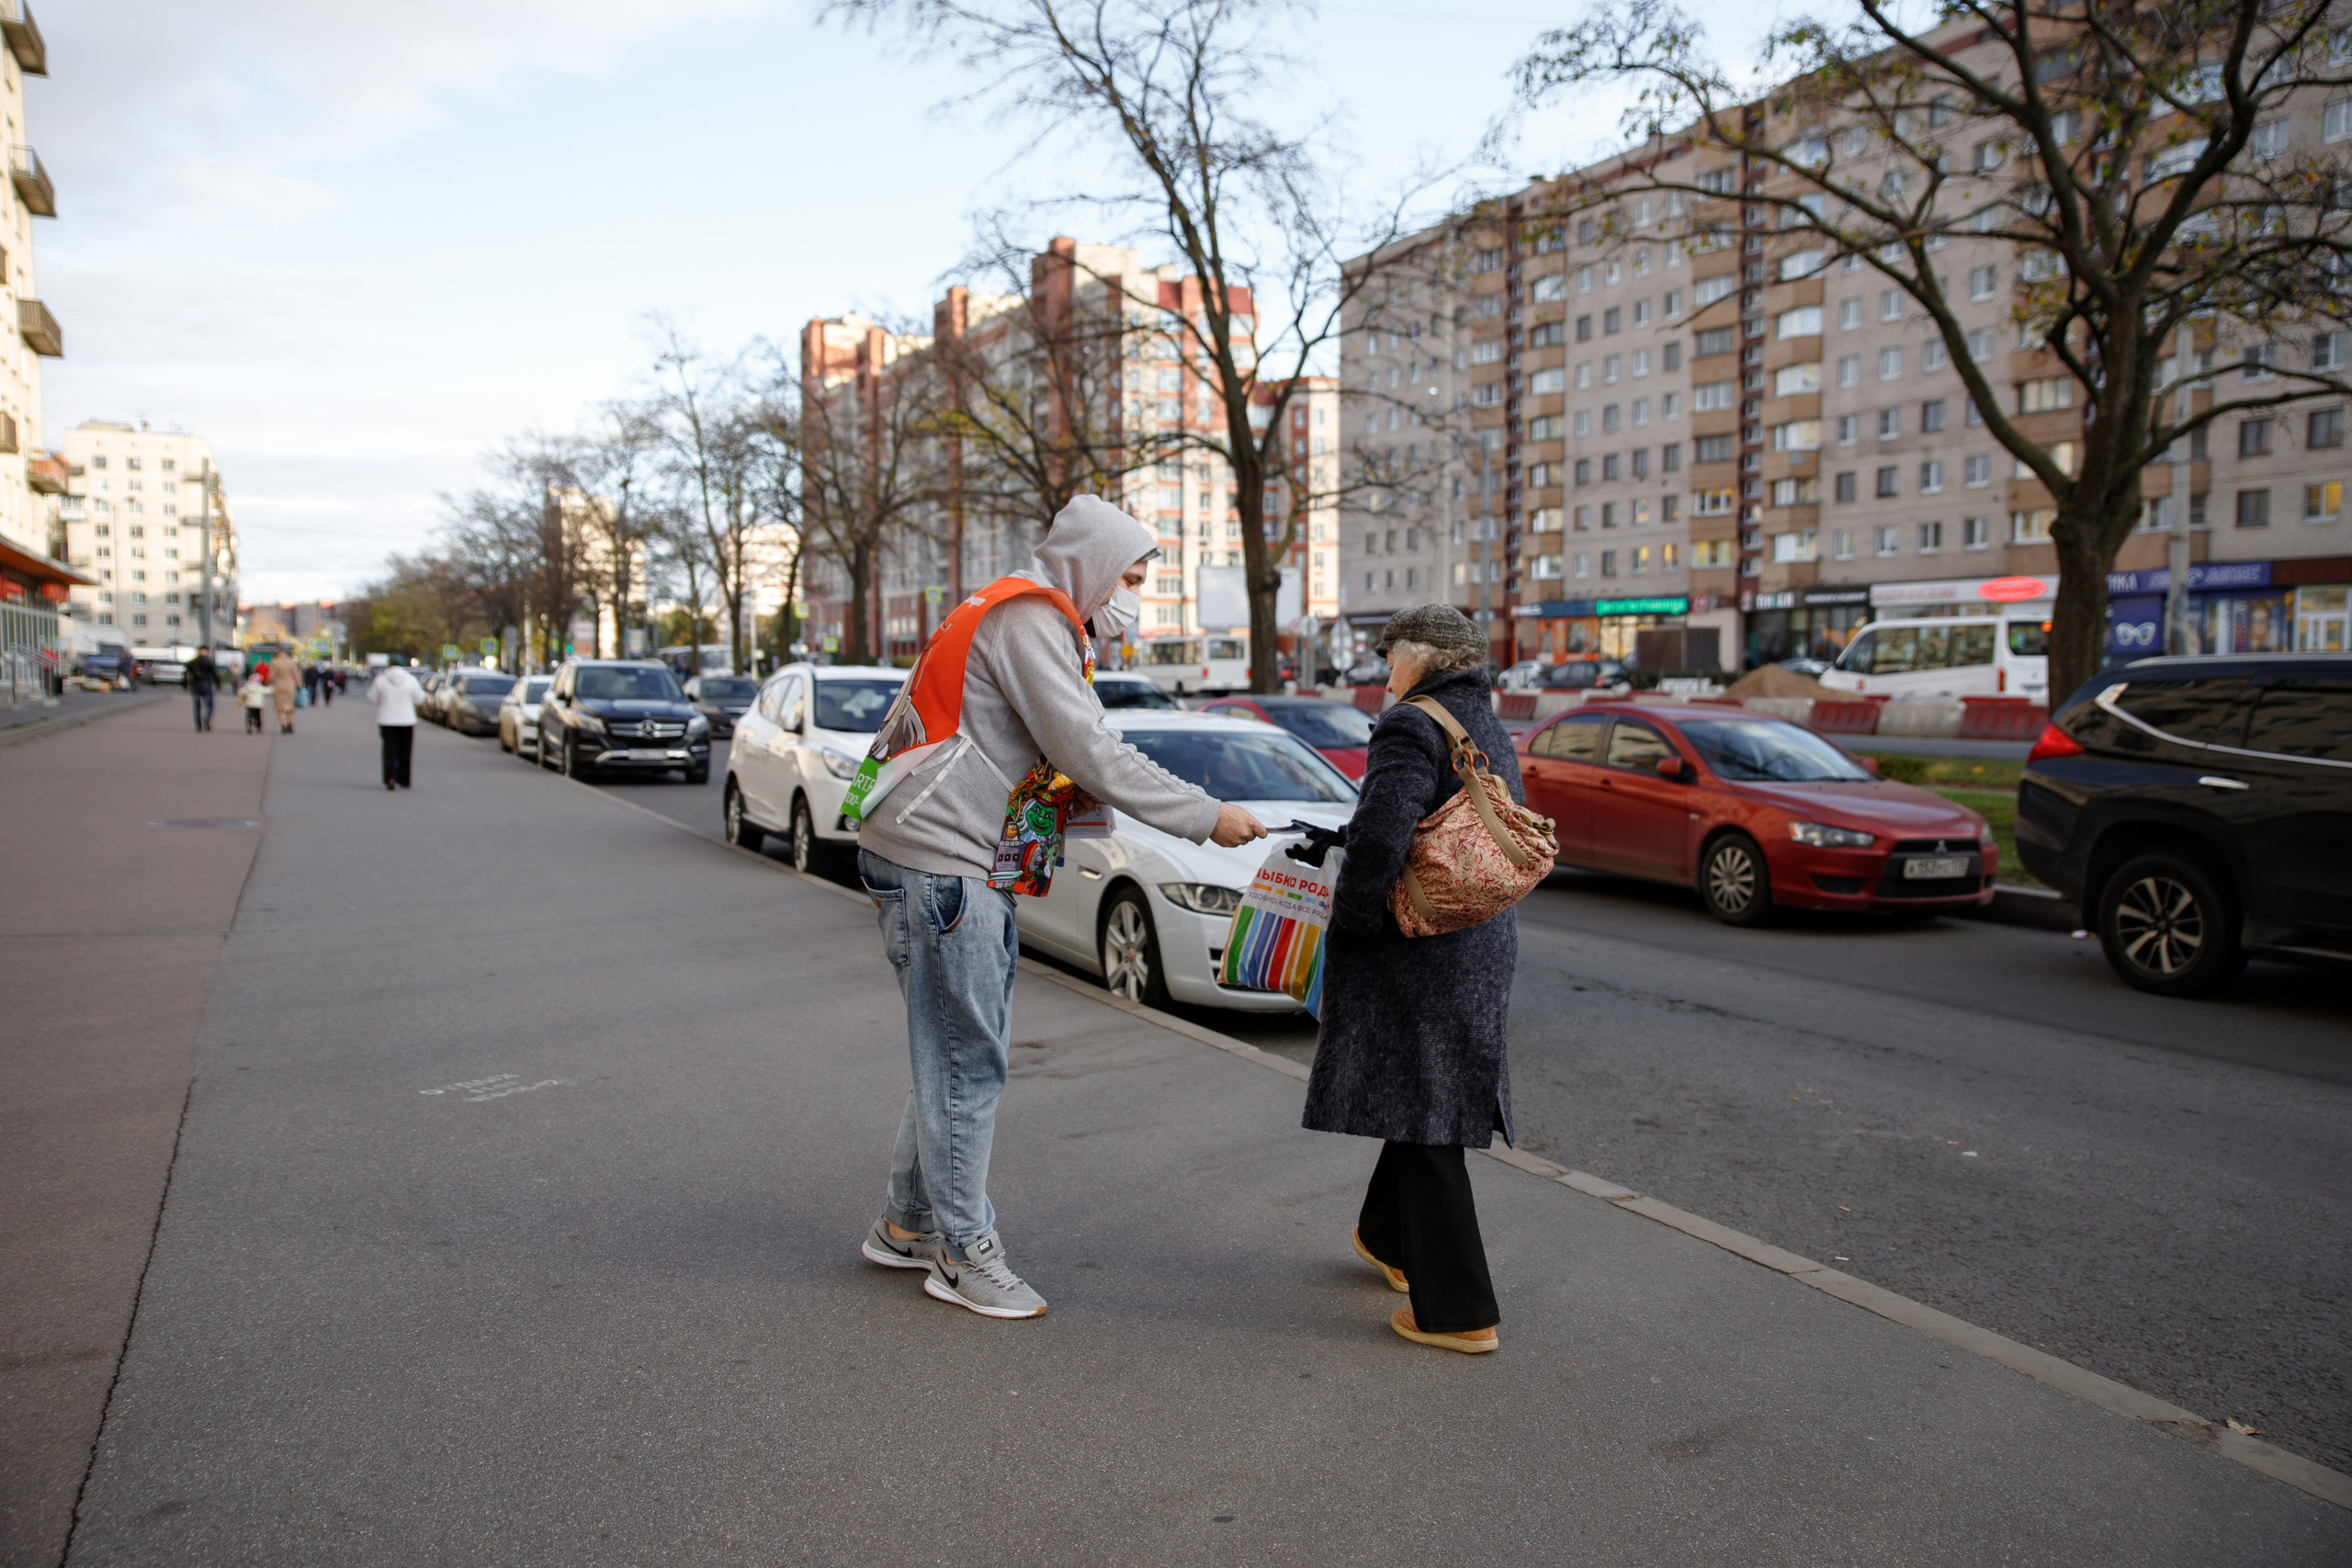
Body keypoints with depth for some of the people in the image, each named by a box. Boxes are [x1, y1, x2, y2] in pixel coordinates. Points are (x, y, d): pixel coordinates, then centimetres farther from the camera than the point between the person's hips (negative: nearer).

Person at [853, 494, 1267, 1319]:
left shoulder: (1031, 620, 19)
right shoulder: (1026, 619, -14)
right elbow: (1094, 755, -20)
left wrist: (1082, 794, 3)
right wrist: (1208, 818, -13)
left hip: (968, 864, 10)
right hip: (936, 861, -10)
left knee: (959, 1052, 16)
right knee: (966, 1059, -2)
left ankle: (908, 1223, 29)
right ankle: (963, 1250, 11)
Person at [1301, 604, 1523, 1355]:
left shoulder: (1411, 730, -16)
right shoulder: (1492, 734, 14)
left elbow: (1378, 839, -26)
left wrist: (1348, 928, -13)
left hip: (1416, 956, -9)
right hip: (1482, 949, 9)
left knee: (1423, 1123, -1)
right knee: (1422, 1104, 23)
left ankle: (1458, 1313, 6)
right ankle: (1388, 1240, 42)